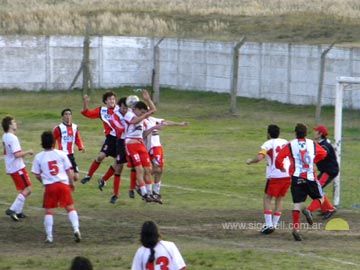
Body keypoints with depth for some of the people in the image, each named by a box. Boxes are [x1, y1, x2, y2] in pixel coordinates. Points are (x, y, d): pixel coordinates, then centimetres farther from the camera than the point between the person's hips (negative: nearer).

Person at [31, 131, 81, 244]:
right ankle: (76, 229, -6)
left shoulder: (39, 157, -2)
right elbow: (69, 170, 2)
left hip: (49, 186, 0)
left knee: (49, 211, 7)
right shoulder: (61, 154, -1)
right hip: (63, 184, 0)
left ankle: (49, 236, 5)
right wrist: (72, 183, 16)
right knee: (70, 207, 8)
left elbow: (37, 175, 4)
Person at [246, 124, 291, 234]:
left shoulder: (268, 144, -4)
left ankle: (268, 225, -7)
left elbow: (259, 157, -17)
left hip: (275, 176, -5)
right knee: (280, 199, 16)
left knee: (267, 198, 5)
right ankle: (274, 224, 15)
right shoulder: (285, 142, 12)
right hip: (288, 175, 5)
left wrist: (250, 161, 1)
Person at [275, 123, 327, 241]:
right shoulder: (313, 144, 5)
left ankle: (296, 228, -11)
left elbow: (278, 158, -8)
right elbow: (323, 154, 18)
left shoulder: (290, 145, -1)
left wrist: (281, 167, 13)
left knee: (297, 203, 2)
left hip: (296, 178, 0)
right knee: (320, 198, 14)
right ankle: (309, 211, -16)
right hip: (310, 177, 0)